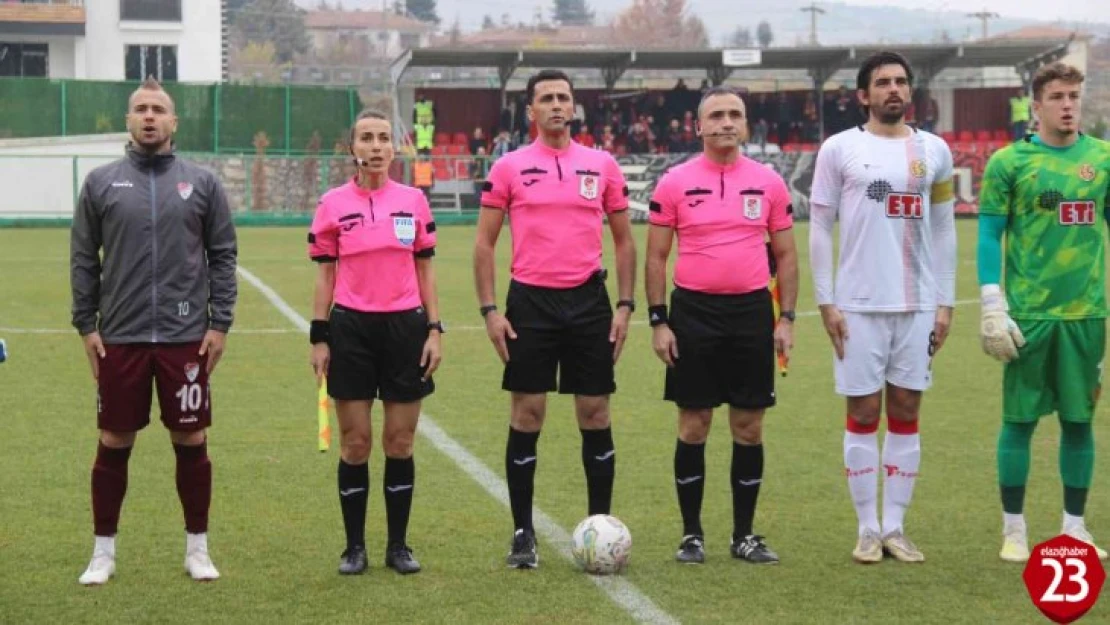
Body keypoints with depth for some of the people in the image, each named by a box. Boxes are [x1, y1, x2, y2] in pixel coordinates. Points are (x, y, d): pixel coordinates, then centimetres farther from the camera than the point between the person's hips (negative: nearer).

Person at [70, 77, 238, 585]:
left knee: (192, 442, 5)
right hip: (119, 338, 0)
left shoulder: (202, 182, 4)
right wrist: (85, 325, 1)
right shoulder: (101, 182, 4)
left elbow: (223, 256, 5)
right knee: (113, 445, 5)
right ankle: (103, 551, 16)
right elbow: (83, 259, 6)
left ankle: (197, 548, 17)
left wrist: (220, 323, -1)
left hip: (186, 338, 0)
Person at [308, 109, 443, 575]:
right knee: (355, 444, 1)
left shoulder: (413, 200, 5)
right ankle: (354, 547, 12)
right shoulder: (333, 205, 1)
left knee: (400, 443, 4)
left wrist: (434, 330, 1)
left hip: (405, 327, 1)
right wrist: (319, 338, 0)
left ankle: (398, 545, 14)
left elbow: (425, 270, 8)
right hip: (351, 327, -1)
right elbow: (325, 275, 4)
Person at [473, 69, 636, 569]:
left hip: (589, 301, 1)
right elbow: (484, 242, 3)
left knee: (595, 415, 3)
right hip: (530, 302, -1)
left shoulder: (603, 166, 6)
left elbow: (623, 240, 11)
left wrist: (625, 305, 3)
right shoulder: (509, 168, 2)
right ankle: (523, 534, 9)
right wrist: (489, 310, -5)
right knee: (526, 416, 1)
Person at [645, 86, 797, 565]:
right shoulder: (674, 183, 0)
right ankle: (691, 534, 13)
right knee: (693, 425, 3)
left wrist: (787, 317, 1)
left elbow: (785, 254, 9)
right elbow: (656, 256, 2)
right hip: (693, 311, -2)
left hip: (751, 311, 2)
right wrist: (658, 321, -4)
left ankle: (744, 534, 15)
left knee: (749, 427, 5)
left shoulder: (769, 183, 5)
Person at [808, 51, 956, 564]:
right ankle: (868, 529, 9)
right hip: (859, 306, -2)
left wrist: (946, 302, 5)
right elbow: (820, 227, 1)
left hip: (919, 305, 2)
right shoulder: (839, 149, 1)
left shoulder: (933, 150, 8)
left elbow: (943, 229, 11)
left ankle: (896, 527, 12)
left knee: (906, 413, 5)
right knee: (864, 414, 1)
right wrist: (825, 301, -5)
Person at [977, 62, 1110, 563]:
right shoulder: (1009, 162, -2)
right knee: (1020, 419, 2)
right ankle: (1013, 530, 12)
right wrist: (992, 306, -8)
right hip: (1029, 313, -3)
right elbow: (989, 236, -1)